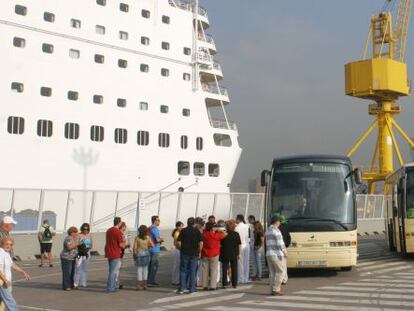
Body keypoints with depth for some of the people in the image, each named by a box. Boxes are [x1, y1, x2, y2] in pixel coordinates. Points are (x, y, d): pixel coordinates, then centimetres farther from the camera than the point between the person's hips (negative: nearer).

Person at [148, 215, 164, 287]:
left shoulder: (149, 228, 14)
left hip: (150, 249, 10)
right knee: (155, 265, -5)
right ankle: (151, 281, -6)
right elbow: (158, 239, -23)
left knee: (150, 265, 13)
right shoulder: (155, 229, -16)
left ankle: (149, 280, 17)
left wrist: (159, 240, 12)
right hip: (155, 249, -10)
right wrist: (162, 239, -1)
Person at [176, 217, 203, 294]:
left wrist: (181, 249, 11)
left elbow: (179, 242, -4)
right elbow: (201, 243, -5)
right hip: (194, 254, 0)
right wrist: (199, 252, 5)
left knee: (183, 271, 7)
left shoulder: (183, 231, 0)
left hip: (185, 253, 0)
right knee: (193, 271, 6)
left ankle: (181, 288, 3)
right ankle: (192, 288, 7)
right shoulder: (197, 231, 0)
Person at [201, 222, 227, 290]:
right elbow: (225, 234, -3)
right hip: (214, 255, -4)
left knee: (205, 271, 9)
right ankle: (212, 286, -1)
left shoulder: (204, 234, -2)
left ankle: (205, 285, 11)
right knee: (214, 270, 2)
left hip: (205, 255, 4)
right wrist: (217, 230, 1)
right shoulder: (216, 235, -13)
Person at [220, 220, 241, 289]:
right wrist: (238, 254, 6)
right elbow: (239, 245, -2)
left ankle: (224, 284, 5)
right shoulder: (236, 234, -4)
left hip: (225, 254, 0)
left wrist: (220, 253, 10)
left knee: (224, 269, 6)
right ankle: (234, 284, 9)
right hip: (234, 254, 1)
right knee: (234, 269, 8)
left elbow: (220, 244, -1)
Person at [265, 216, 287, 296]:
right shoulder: (276, 230, -13)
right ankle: (276, 290, -4)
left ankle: (272, 290, 9)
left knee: (272, 273, 9)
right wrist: (284, 251, -6)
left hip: (269, 254, 8)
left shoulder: (268, 230, 15)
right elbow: (280, 243, -15)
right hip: (277, 254, -8)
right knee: (280, 272, -2)